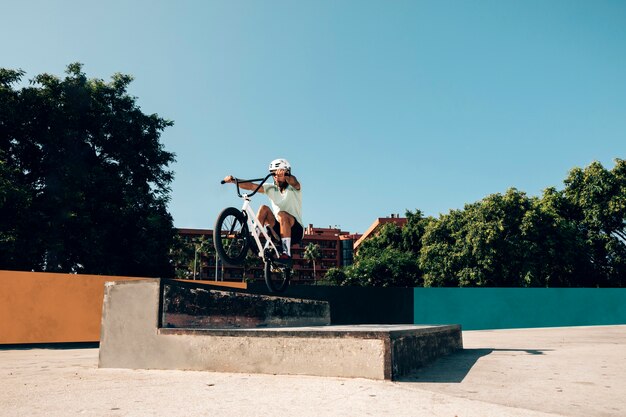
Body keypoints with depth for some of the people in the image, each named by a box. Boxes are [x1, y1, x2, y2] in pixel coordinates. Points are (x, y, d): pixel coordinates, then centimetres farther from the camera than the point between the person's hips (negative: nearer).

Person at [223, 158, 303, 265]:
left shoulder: (294, 188, -4)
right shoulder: (271, 189, 6)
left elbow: (293, 181, -30)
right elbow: (251, 186, -6)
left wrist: (284, 175, -53)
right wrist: (233, 180, -22)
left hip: (296, 230, -4)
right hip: (279, 229, 4)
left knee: (282, 214, -35)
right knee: (264, 209, -18)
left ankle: (286, 254, -38)